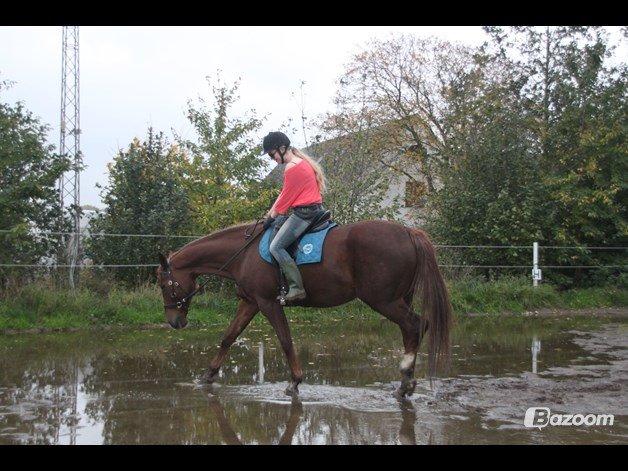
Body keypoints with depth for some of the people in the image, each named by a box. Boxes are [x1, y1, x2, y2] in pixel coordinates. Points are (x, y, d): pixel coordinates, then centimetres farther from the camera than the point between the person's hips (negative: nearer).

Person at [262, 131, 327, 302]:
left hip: (303, 213, -11)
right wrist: (272, 211, 17)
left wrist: (272, 216, 0)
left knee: (276, 247, -13)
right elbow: (285, 193, 20)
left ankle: (296, 287, -21)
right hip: (315, 209, 11)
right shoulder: (301, 162, 17)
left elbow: (286, 197, -12)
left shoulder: (292, 167, -16)